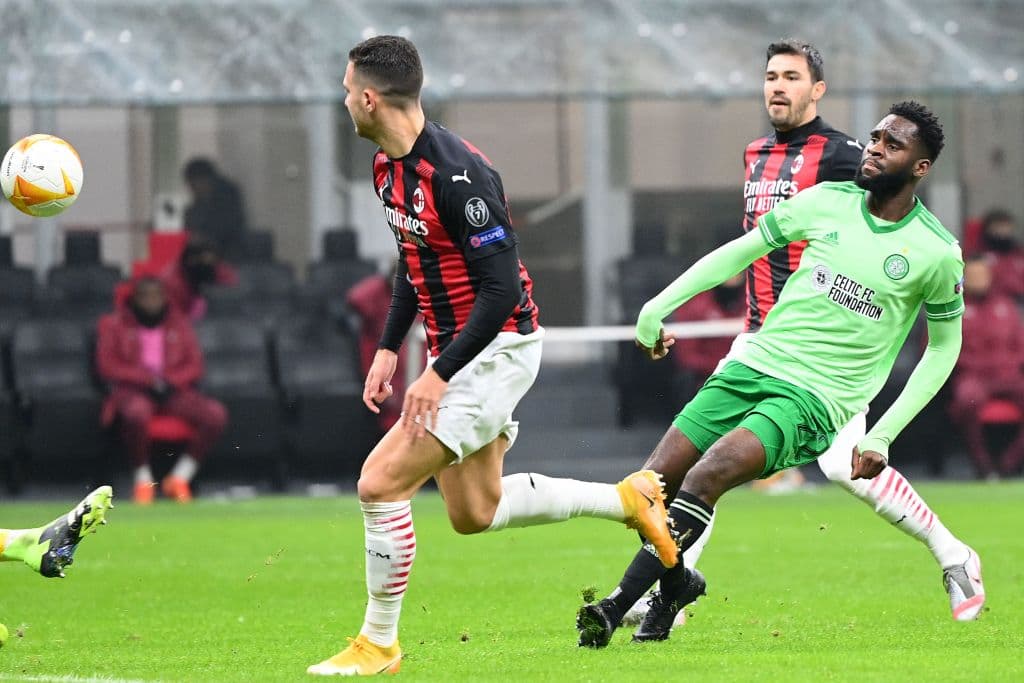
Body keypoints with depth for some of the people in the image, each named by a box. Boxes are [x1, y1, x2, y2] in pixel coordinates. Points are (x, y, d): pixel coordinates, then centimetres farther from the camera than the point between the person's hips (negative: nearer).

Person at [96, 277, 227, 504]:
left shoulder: (180, 324, 18)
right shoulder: (114, 324, 10)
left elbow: (195, 366, 12)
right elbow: (107, 366, 0)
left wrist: (170, 381, -9)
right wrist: (149, 378, -11)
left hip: (172, 390, 3)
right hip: (132, 390, -3)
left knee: (216, 413, -24)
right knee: (137, 410, -42)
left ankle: (180, 477, -16)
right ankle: (143, 479, -23)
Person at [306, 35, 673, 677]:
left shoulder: (457, 174, -26)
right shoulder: (389, 166, 4)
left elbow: (501, 289, -25)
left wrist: (440, 375, -25)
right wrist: (389, 348, 13)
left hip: (497, 350, -10)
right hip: (454, 349, 10)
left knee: (382, 481, -15)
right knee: (474, 512, 17)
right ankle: (628, 498, 30)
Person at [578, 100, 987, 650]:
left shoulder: (936, 254, -4)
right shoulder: (827, 203, 5)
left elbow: (945, 346, 7)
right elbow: (742, 251, 16)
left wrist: (883, 434, 1)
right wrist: (660, 306, 10)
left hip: (815, 398, -5)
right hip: (754, 364, 5)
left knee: (706, 476, -27)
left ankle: (619, 604, -25)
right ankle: (676, 584, 27)